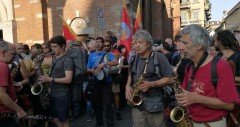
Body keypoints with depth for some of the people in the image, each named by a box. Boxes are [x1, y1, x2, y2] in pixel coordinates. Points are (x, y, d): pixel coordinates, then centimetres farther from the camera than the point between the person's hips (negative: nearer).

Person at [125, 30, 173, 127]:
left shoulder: (159, 57, -9)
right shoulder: (134, 59, 8)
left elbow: (169, 79, -9)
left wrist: (151, 84, -21)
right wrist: (128, 86, 3)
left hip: (154, 103, -4)